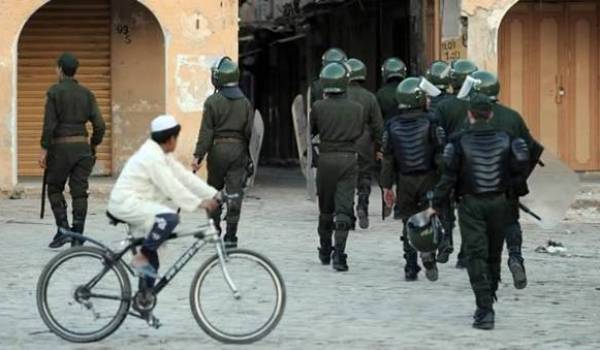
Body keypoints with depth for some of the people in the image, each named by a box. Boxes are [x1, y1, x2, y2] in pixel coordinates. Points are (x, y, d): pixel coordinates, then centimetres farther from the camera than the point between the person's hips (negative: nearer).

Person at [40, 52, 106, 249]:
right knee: (79, 192, 5)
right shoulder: (86, 93, 7)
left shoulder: (54, 92, -6)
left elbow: (49, 123, -12)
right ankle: (77, 238, 1)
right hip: (82, 147, 4)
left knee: (54, 189, 12)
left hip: (61, 146, -4)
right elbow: (100, 125, 2)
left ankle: (63, 228, -3)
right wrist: (94, 145, 17)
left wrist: (44, 150, -7)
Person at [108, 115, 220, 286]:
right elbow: (171, 187, -24)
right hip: (126, 203, -10)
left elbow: (185, 177, 8)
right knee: (169, 217, -31)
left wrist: (214, 195, 0)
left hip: (136, 203, 10)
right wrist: (199, 204, -25)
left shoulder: (161, 155, 12)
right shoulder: (152, 156, -19)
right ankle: (141, 257, -19)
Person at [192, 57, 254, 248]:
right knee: (234, 193, 1)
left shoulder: (213, 101, -6)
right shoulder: (245, 102, 5)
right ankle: (230, 236, -1)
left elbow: (206, 131, -9)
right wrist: (250, 155, 13)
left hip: (218, 149, -2)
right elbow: (250, 132, 5)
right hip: (238, 150, 2)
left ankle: (214, 229, 15)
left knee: (214, 190, 14)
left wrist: (198, 155, -7)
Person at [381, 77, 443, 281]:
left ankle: (411, 268, 11)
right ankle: (428, 252, -20)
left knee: (408, 222, 12)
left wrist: (387, 186, 9)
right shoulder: (430, 123, -10)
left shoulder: (392, 126, -1)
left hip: (405, 181, 3)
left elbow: (388, 158, 2)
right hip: (428, 178, -3)